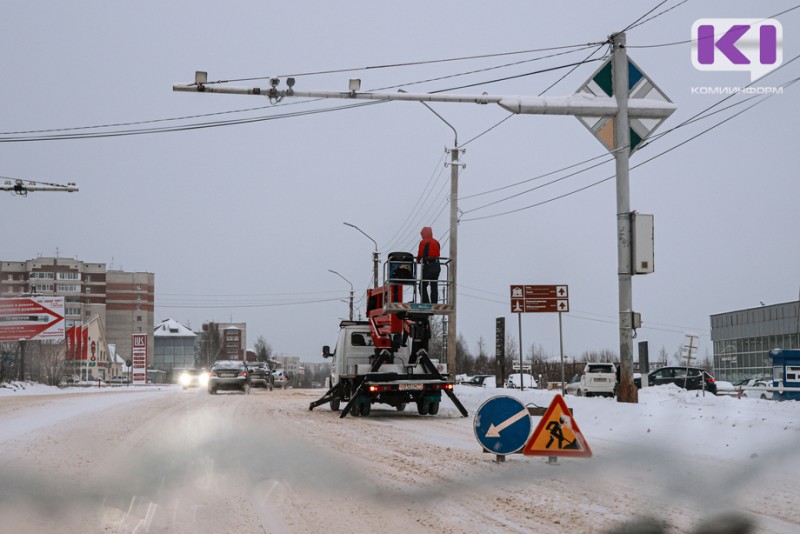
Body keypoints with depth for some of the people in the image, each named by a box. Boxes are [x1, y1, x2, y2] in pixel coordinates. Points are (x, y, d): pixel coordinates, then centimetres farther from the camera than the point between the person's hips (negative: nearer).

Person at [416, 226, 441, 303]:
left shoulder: (423, 242, -6)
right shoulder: (436, 242, 12)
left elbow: (420, 254, -5)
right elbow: (437, 254, 12)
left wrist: (418, 260, 14)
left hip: (428, 266, -6)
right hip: (437, 265, 6)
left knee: (423, 286, -1)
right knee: (434, 286, 12)